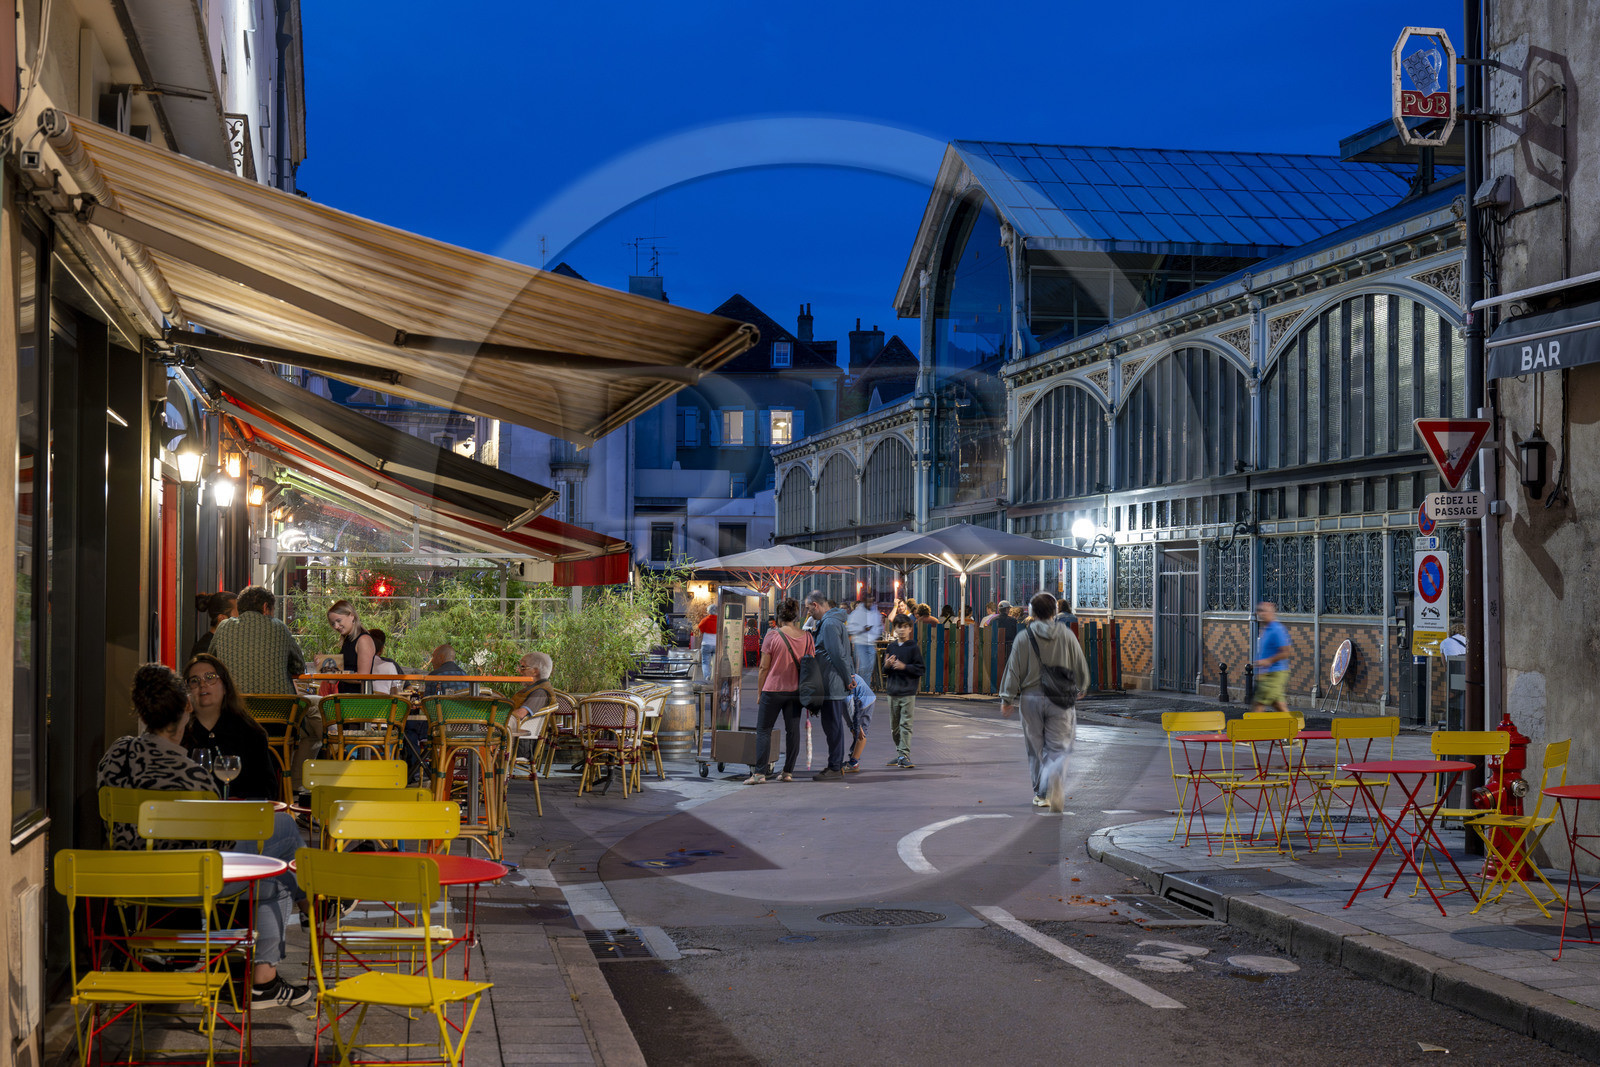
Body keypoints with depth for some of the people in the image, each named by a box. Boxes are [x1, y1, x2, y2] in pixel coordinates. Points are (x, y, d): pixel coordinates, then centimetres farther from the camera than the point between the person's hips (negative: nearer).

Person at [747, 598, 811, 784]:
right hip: (796, 691, 4)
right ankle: (788, 772, 10)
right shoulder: (807, 637, 1)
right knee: (792, 730, 9)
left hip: (773, 689, -4)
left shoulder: (773, 636, -10)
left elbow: (764, 667, -7)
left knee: (763, 730, 1)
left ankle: (759, 773, -6)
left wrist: (759, 692, 2)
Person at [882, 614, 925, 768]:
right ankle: (900, 755, 20)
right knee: (894, 726, 10)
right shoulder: (891, 647, 11)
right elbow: (884, 671, 17)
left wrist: (904, 667, -16)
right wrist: (887, 666, -6)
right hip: (893, 693, 5)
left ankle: (904, 755, -11)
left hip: (908, 693, -5)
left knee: (905, 724, -10)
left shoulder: (913, 648, -3)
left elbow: (921, 669, -5)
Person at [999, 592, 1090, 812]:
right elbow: (1081, 667, 8)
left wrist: (1007, 698, 6)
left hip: (1031, 698, 0)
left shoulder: (1024, 637, -3)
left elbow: (1013, 670, -2)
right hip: (1059, 700, 0)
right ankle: (1054, 791, -25)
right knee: (1058, 749, 1)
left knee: (1036, 749, 14)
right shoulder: (1066, 635, -1)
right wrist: (1080, 688, 27)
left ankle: (1040, 794, 20)